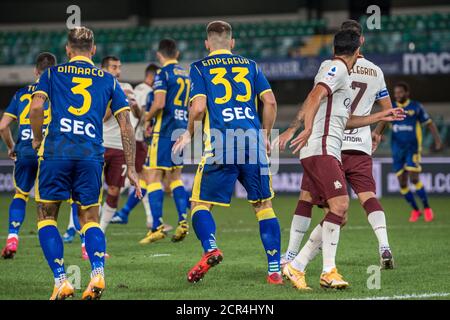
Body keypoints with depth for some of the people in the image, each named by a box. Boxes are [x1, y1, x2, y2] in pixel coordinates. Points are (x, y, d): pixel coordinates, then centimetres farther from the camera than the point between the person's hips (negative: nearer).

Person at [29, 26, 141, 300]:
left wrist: (37, 139, 11)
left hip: (56, 152, -2)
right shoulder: (108, 80, 15)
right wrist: (131, 169, 14)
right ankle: (98, 272, -12)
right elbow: (126, 126, 10)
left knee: (47, 216, 11)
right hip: (92, 155, 2)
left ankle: (61, 280, -3)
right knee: (90, 219, 14)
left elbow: (37, 107, -6)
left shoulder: (52, 74, 11)